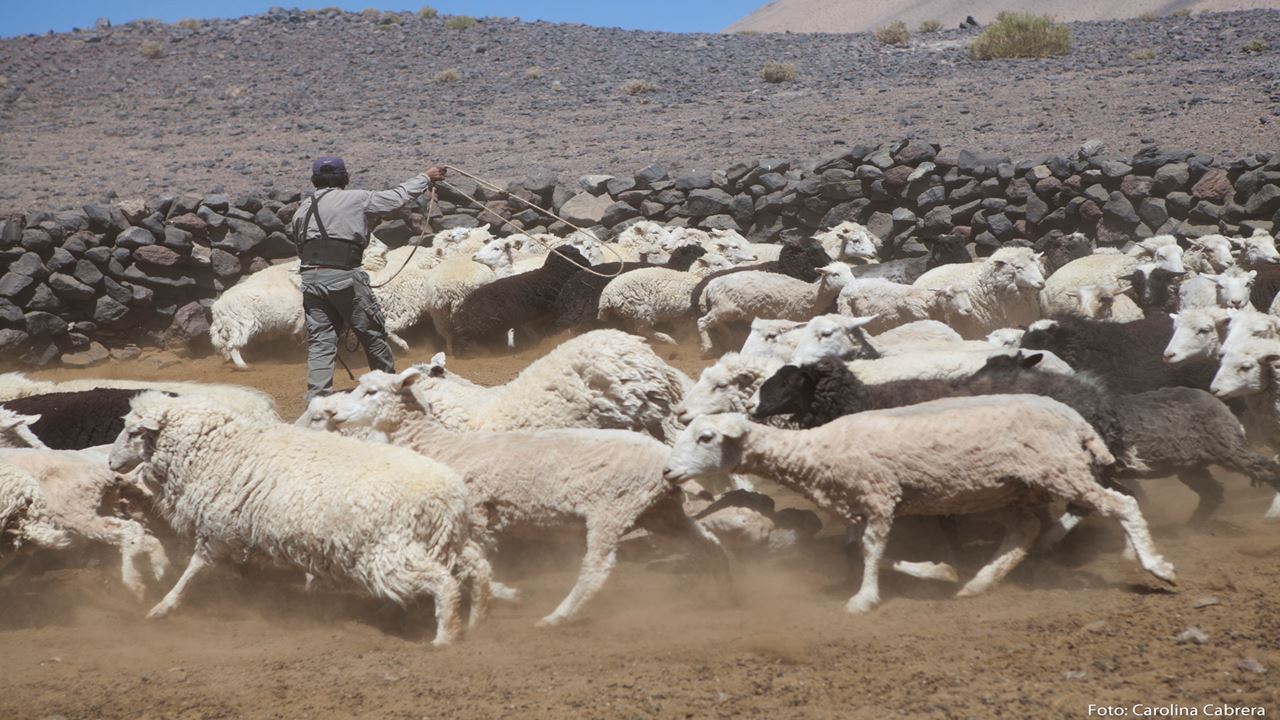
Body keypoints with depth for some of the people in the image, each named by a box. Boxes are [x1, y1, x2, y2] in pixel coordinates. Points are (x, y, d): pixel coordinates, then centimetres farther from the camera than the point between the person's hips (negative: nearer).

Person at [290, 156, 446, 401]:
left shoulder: (302, 209, 15)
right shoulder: (356, 199, 5)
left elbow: (300, 248, 16)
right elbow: (397, 196, 14)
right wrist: (426, 177, 27)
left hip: (310, 277, 4)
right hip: (345, 276, -4)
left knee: (320, 341, 4)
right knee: (372, 332, 11)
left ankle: (316, 397, -5)